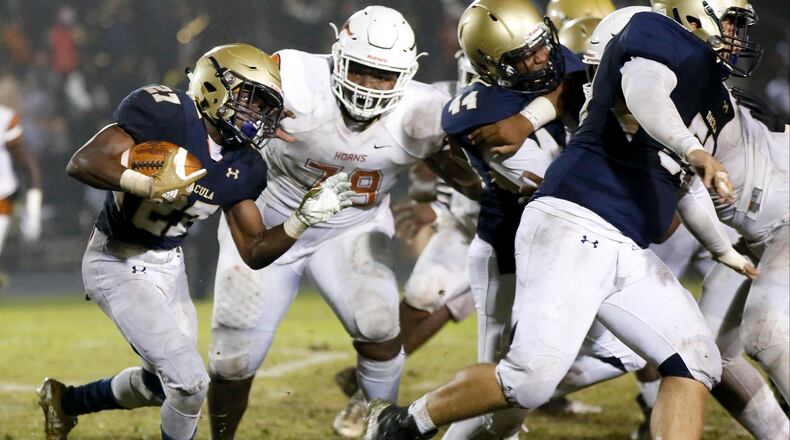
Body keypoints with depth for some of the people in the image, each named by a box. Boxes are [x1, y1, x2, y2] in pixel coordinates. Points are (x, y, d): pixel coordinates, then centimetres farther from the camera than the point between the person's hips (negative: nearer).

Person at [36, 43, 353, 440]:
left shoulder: (243, 167, 0)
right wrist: (149, 184, -42)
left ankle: (66, 401, 45)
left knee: (162, 385, 21)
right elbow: (82, 163, -29)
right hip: (118, 263, -8)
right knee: (189, 383, -14)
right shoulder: (165, 114, -22)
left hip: (168, 266, 8)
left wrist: (305, 217, -9)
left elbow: (254, 251, 5)